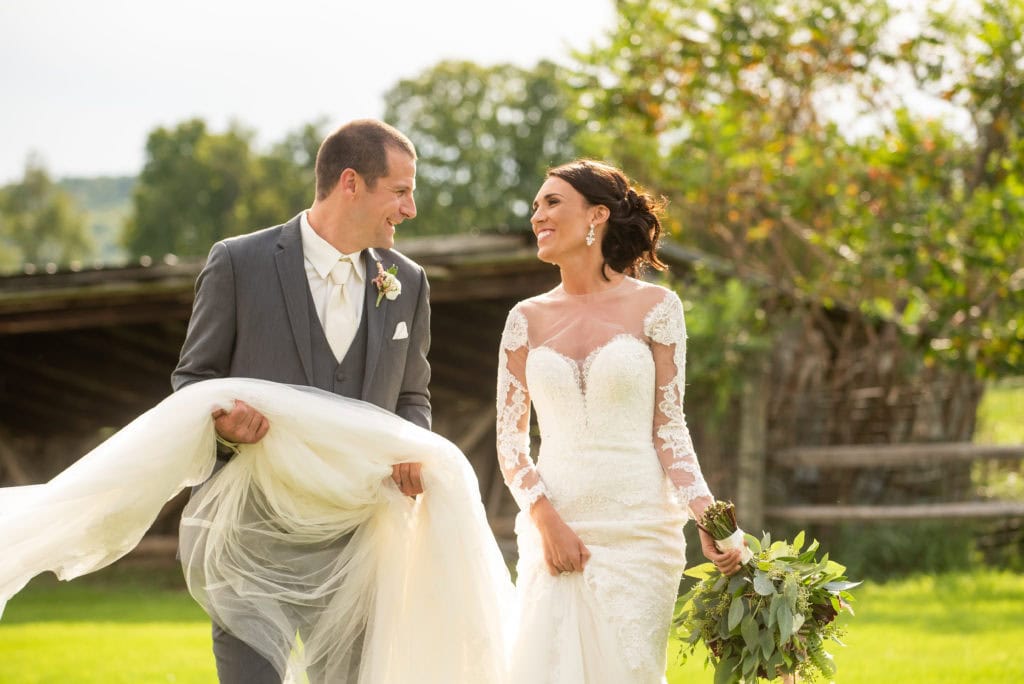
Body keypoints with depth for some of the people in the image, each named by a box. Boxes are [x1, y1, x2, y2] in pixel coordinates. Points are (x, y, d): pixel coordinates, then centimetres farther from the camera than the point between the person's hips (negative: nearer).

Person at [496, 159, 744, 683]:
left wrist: (708, 517, -12)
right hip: (553, 528, 2)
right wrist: (546, 521, -7)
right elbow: (510, 439, 8)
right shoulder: (528, 319, 9)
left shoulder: (654, 307, 2)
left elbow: (669, 429, 1)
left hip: (637, 529, -2)